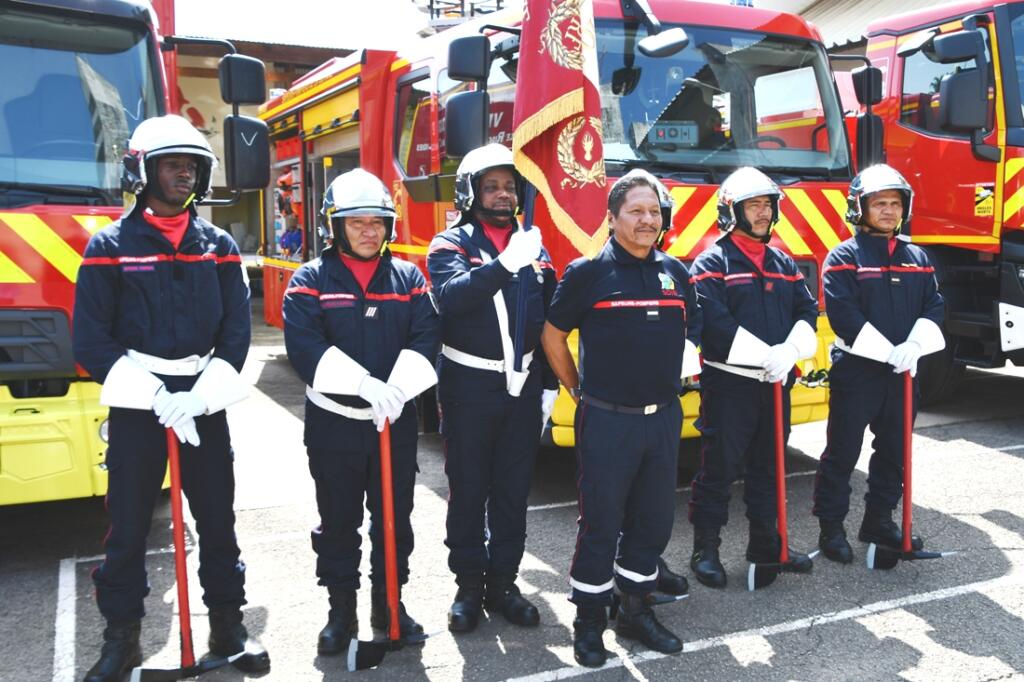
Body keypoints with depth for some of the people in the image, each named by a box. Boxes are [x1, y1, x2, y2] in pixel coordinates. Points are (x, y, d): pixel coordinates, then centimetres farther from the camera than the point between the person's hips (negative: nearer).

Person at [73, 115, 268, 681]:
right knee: (127, 526, 5)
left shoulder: (218, 246, 6)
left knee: (217, 520, 9)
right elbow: (91, 340, -6)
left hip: (205, 404, 2)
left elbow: (236, 330, 2)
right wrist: (154, 398, -16)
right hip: (136, 406, -2)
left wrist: (201, 395, -12)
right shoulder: (109, 247, -1)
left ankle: (227, 625, 23)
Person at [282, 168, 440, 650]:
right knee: (338, 523, 11)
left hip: (397, 424, 2)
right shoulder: (311, 280, -3)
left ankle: (389, 604, 29)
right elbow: (304, 346, -17)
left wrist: (399, 388, -25)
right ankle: (341, 610, 27)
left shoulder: (408, 277, 5)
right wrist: (364, 385, -29)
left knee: (395, 519, 12)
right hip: (334, 425, -2)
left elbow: (425, 339, -7)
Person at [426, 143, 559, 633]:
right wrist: (505, 263, -35)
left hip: (523, 386, 4)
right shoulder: (450, 245, -3)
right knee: (468, 491, 7)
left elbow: (549, 324, 11)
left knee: (513, 491, 11)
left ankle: (503, 583, 24)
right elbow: (452, 297, -25)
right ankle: (468, 586, 21)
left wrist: (549, 386, 9)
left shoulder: (533, 247, 8)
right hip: (469, 387, -3)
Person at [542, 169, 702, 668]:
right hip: (607, 421, -5)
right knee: (601, 523, 3)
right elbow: (553, 335, 2)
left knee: (653, 520, 13)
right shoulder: (587, 272, -7)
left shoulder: (675, 271, 7)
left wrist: (685, 363, 10)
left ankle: (635, 610, 30)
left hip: (663, 417, 5)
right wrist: (578, 389, 4)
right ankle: (589, 622, 19)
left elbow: (690, 331, 22)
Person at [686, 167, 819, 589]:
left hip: (777, 382, 7)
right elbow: (714, 322, -19)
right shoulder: (713, 262, -7)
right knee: (719, 467, 0)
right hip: (729, 383, -6)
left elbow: (807, 310, 8)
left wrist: (788, 352, -11)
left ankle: (766, 544, 28)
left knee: (767, 467, 16)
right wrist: (766, 356, -21)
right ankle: (705, 550, 11)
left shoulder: (783, 263, 14)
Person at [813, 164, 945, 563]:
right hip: (856, 370, -6)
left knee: (894, 450, 14)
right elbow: (842, 313, -17)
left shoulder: (917, 257, 11)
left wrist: (915, 345, -13)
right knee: (843, 452, 1)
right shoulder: (844, 257, -7)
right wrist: (887, 351, -20)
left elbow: (934, 305, 5)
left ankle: (879, 521, 28)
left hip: (904, 373, 6)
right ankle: (831, 527, 11)